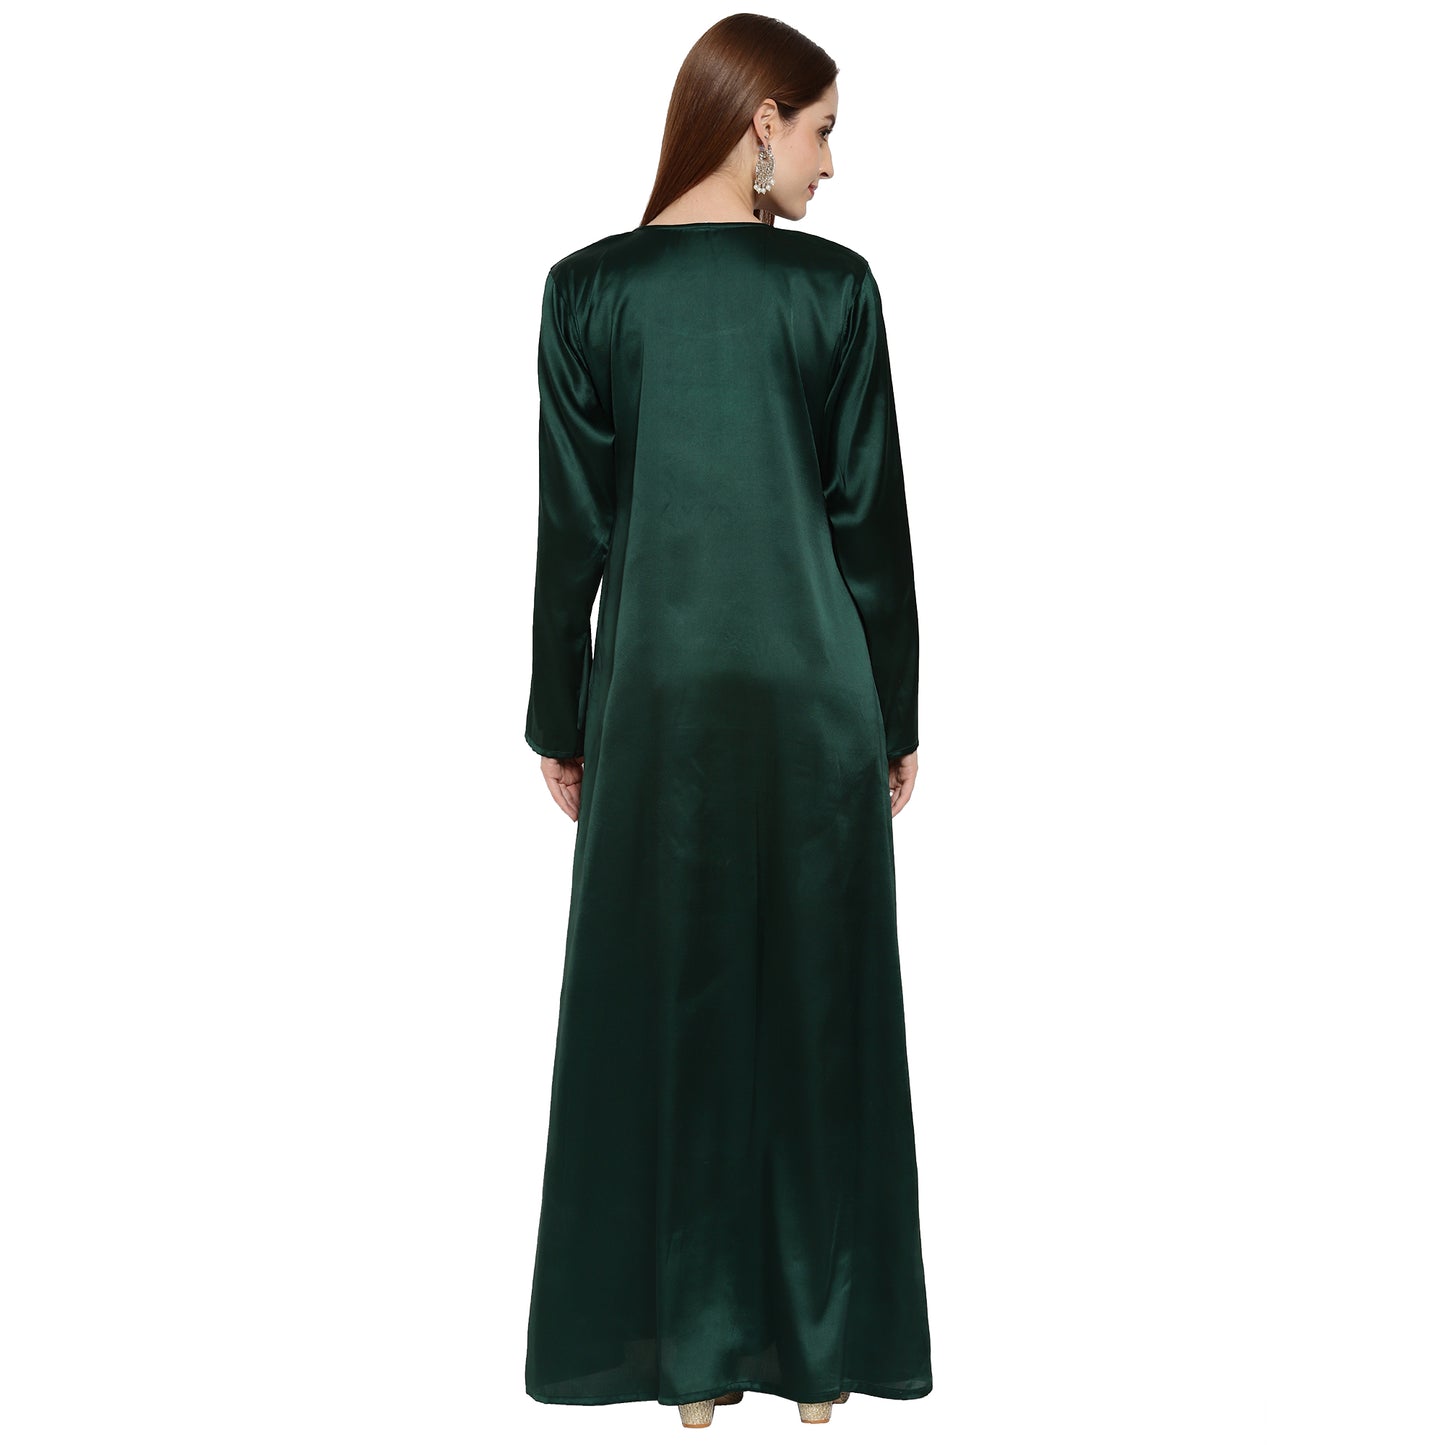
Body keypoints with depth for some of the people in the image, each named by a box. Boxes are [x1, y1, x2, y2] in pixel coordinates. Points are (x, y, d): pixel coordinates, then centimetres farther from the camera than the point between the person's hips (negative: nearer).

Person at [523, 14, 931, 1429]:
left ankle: (688, 1342, 18)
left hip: (658, 692, 1)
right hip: (813, 692, -1)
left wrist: (560, 720, 8)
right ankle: (819, 1336, 20)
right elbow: (871, 522, -3)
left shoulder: (588, 290, -1)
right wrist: (896, 718, 6)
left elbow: (571, 530, 0)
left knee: (661, 1002, 9)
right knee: (814, 1006, 9)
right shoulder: (834, 287, -4)